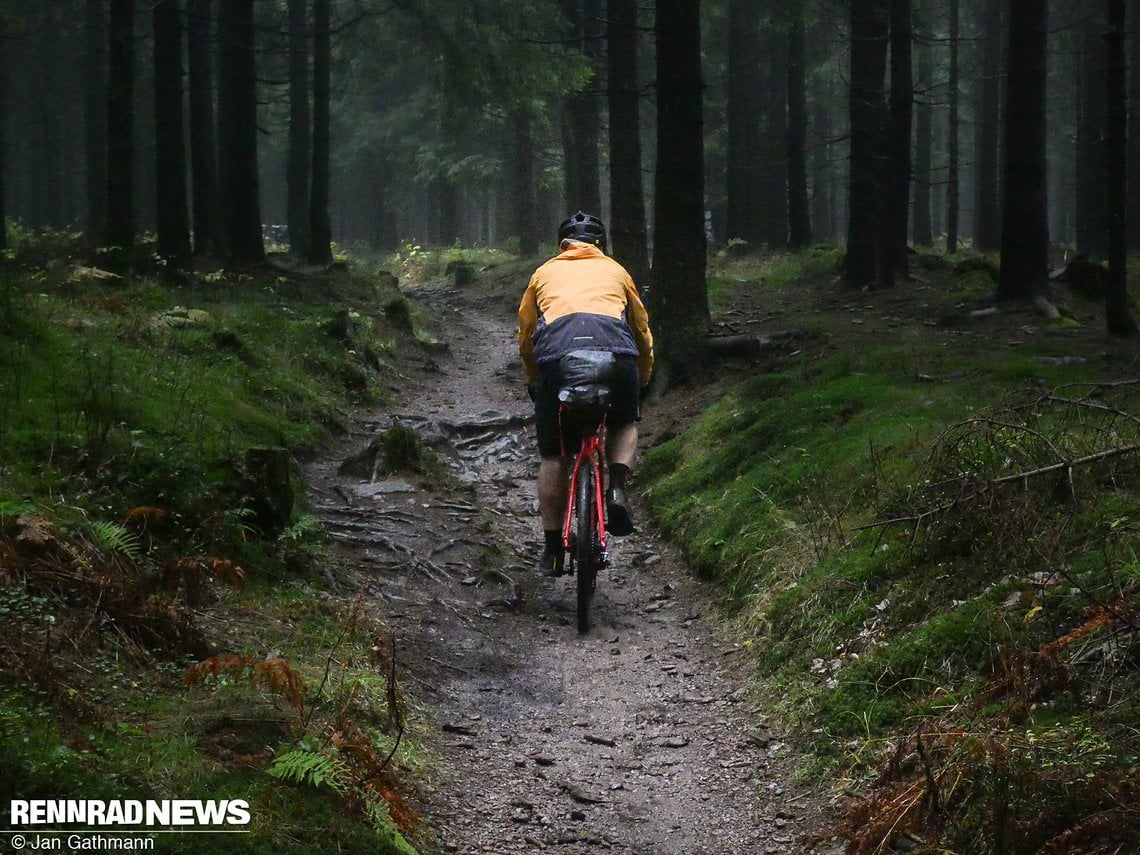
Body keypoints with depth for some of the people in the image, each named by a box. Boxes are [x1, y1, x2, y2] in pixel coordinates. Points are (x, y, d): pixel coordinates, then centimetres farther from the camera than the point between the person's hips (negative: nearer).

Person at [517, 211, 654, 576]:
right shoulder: (616, 271, 30)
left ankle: (552, 549, 15)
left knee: (553, 456, 14)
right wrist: (643, 380, 50)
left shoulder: (544, 273, 30)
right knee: (624, 424, 29)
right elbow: (643, 332, 36)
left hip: (555, 354, 0)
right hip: (616, 352, 0)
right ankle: (617, 489, 4)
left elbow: (525, 337, 34)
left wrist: (533, 382, 48)